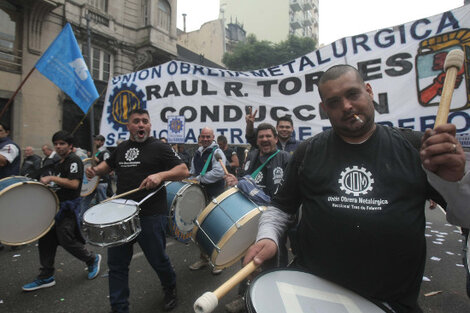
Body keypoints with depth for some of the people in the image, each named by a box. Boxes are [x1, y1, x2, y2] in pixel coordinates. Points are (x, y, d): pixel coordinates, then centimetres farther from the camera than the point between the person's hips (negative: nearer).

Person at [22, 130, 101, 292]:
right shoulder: (59, 164, 17)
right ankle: (46, 277, 21)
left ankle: (92, 259, 15)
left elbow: (74, 184, -24)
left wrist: (51, 178, -20)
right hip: (56, 205, 9)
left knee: (66, 239, -9)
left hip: (69, 206, -9)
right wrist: (48, 185, 12)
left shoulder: (74, 160, -12)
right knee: (46, 239, 9)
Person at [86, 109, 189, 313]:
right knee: (116, 264, 11)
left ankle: (170, 288, 42)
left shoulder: (159, 147, -6)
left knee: (157, 259, 11)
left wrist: (161, 175, -28)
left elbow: (184, 171, -12)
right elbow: (108, 165, 29)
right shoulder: (121, 148, 12)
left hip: (151, 216, -5)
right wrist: (95, 170, 7)